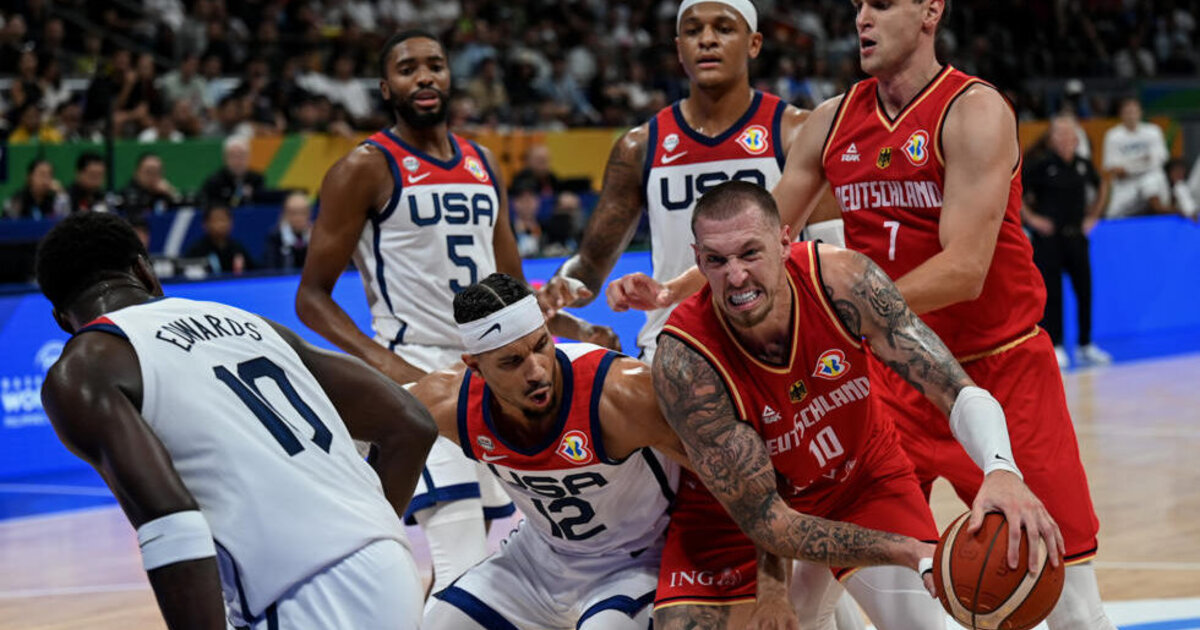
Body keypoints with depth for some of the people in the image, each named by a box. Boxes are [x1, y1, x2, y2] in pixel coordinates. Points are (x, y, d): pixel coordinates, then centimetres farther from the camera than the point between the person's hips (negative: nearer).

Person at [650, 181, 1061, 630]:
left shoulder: (840, 278, -26)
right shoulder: (683, 360, -32)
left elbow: (957, 391, -25)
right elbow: (763, 520, -31)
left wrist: (1002, 469, -47)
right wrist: (913, 553, -41)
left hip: (862, 474, 2)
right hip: (735, 511, -2)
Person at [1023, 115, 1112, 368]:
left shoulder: (1083, 165, 5)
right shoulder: (1042, 166, -9)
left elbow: (1102, 186, 25)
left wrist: (1093, 216, 17)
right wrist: (1030, 218, -8)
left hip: (1076, 235, 5)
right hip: (1048, 237, -5)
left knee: (1085, 290, 5)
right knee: (1051, 293, -2)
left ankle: (1085, 346, 15)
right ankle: (1054, 347, 5)